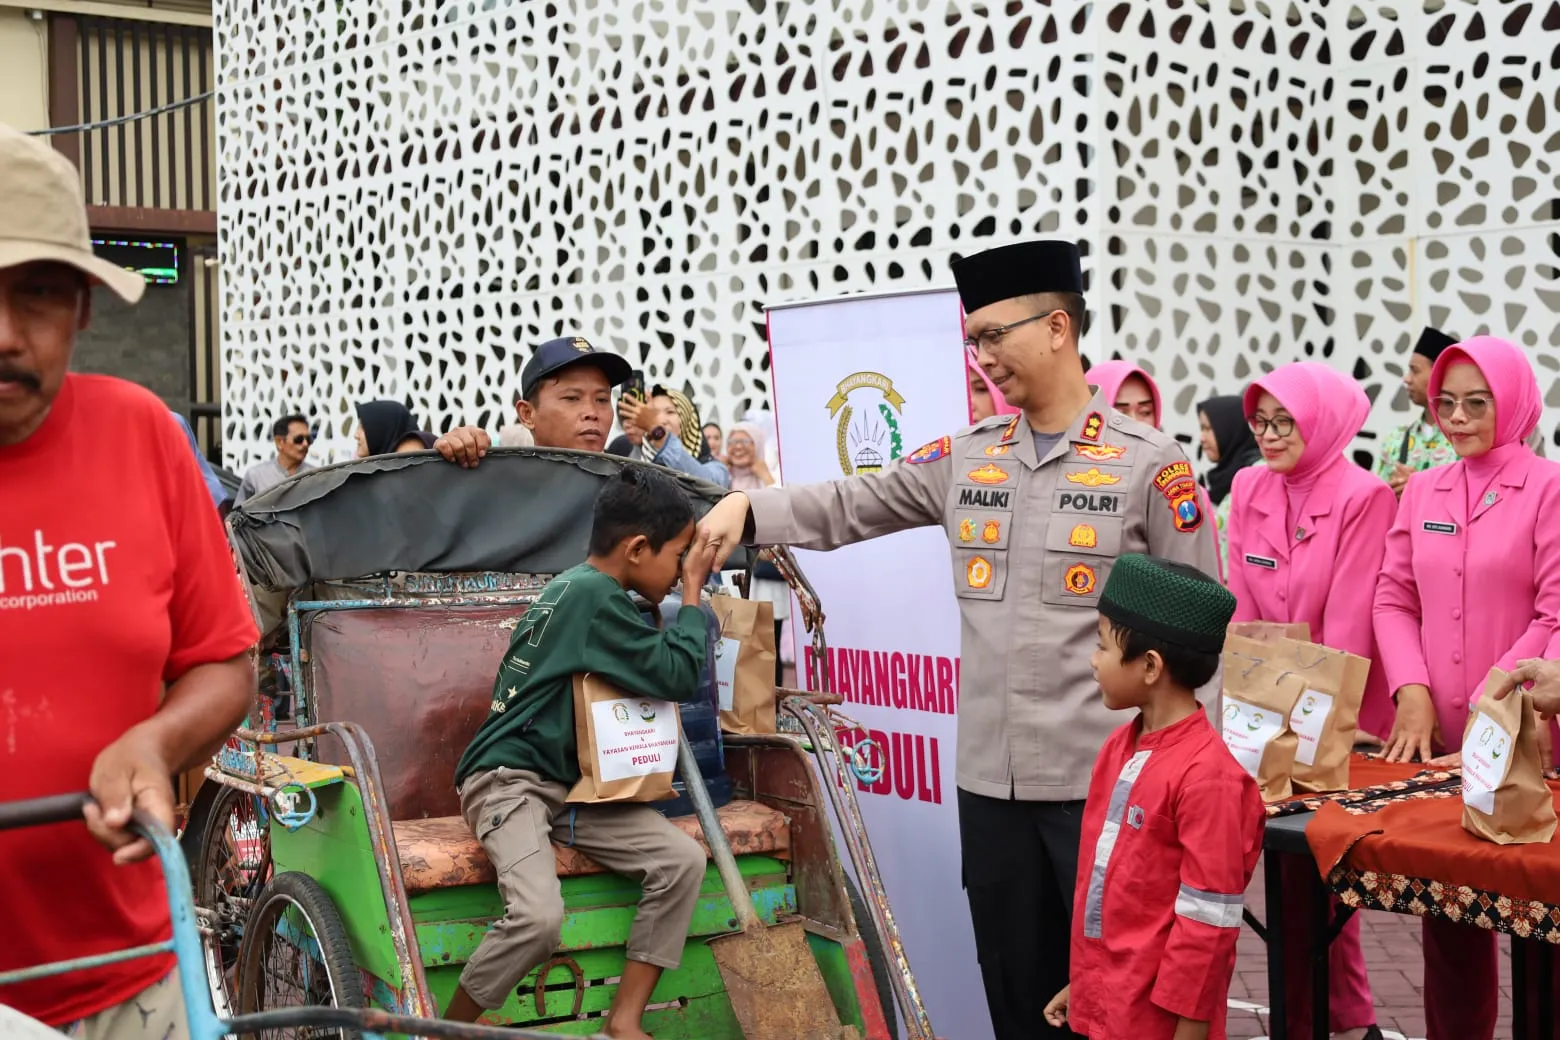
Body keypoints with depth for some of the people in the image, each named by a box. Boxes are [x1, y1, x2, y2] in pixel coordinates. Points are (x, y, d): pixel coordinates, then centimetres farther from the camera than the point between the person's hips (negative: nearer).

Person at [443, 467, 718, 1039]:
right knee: (540, 915, -31)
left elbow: (649, 674, 21)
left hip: (571, 785, 10)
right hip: (510, 779, -10)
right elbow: (679, 675, -18)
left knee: (682, 860, -8)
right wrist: (694, 591, -6)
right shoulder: (594, 596, -18)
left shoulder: (580, 588, 13)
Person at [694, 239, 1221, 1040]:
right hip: (990, 777, 5)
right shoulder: (965, 458, 8)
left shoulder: (1149, 465, -4)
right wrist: (750, 507, -6)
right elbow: (851, 505, 10)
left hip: (1105, 777, -4)